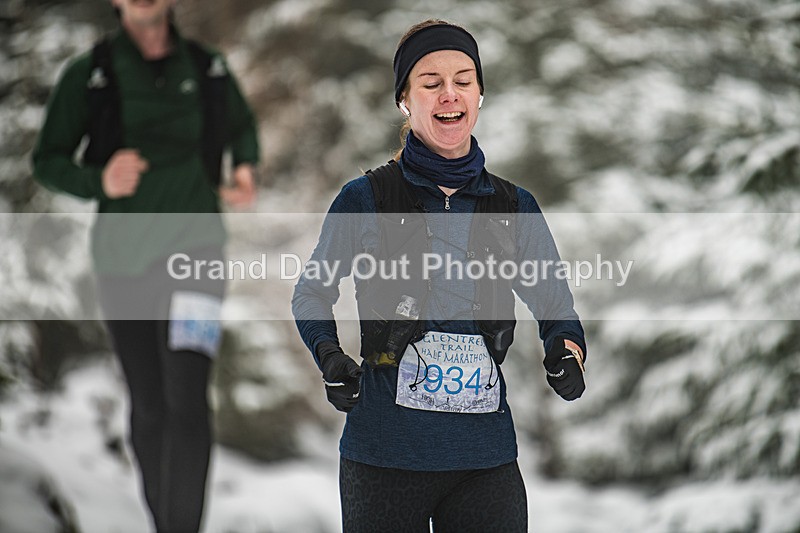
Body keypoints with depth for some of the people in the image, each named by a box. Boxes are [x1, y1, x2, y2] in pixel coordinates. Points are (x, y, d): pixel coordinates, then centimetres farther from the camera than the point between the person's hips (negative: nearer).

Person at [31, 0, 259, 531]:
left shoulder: (207, 68, 3)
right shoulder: (88, 75, -2)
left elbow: (242, 126, 23)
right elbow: (48, 162, -1)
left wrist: (247, 171, 2)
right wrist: (100, 182, -20)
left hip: (193, 245, -1)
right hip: (123, 252, 1)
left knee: (188, 399, -16)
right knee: (149, 407, 10)